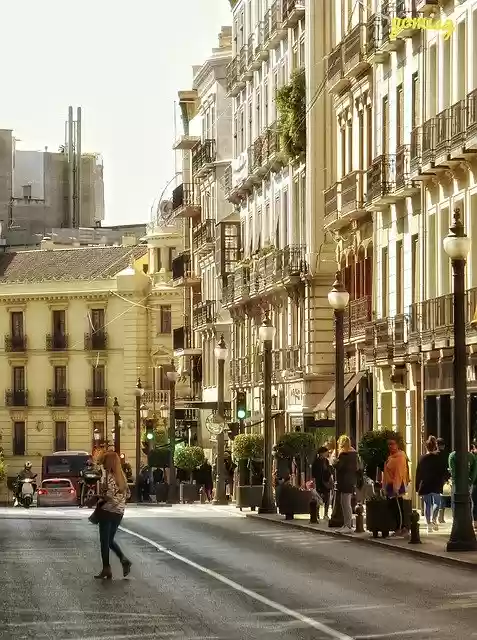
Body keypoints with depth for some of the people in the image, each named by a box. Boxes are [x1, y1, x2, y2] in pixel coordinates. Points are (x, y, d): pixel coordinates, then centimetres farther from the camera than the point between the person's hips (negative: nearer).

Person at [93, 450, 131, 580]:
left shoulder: (109, 476, -16)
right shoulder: (121, 476, 7)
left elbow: (110, 496, -22)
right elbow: (127, 493, 13)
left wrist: (100, 500, -5)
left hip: (107, 511, -7)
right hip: (119, 512, 7)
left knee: (104, 541, 3)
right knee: (110, 540, 19)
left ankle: (106, 570, 4)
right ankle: (124, 560, 1)